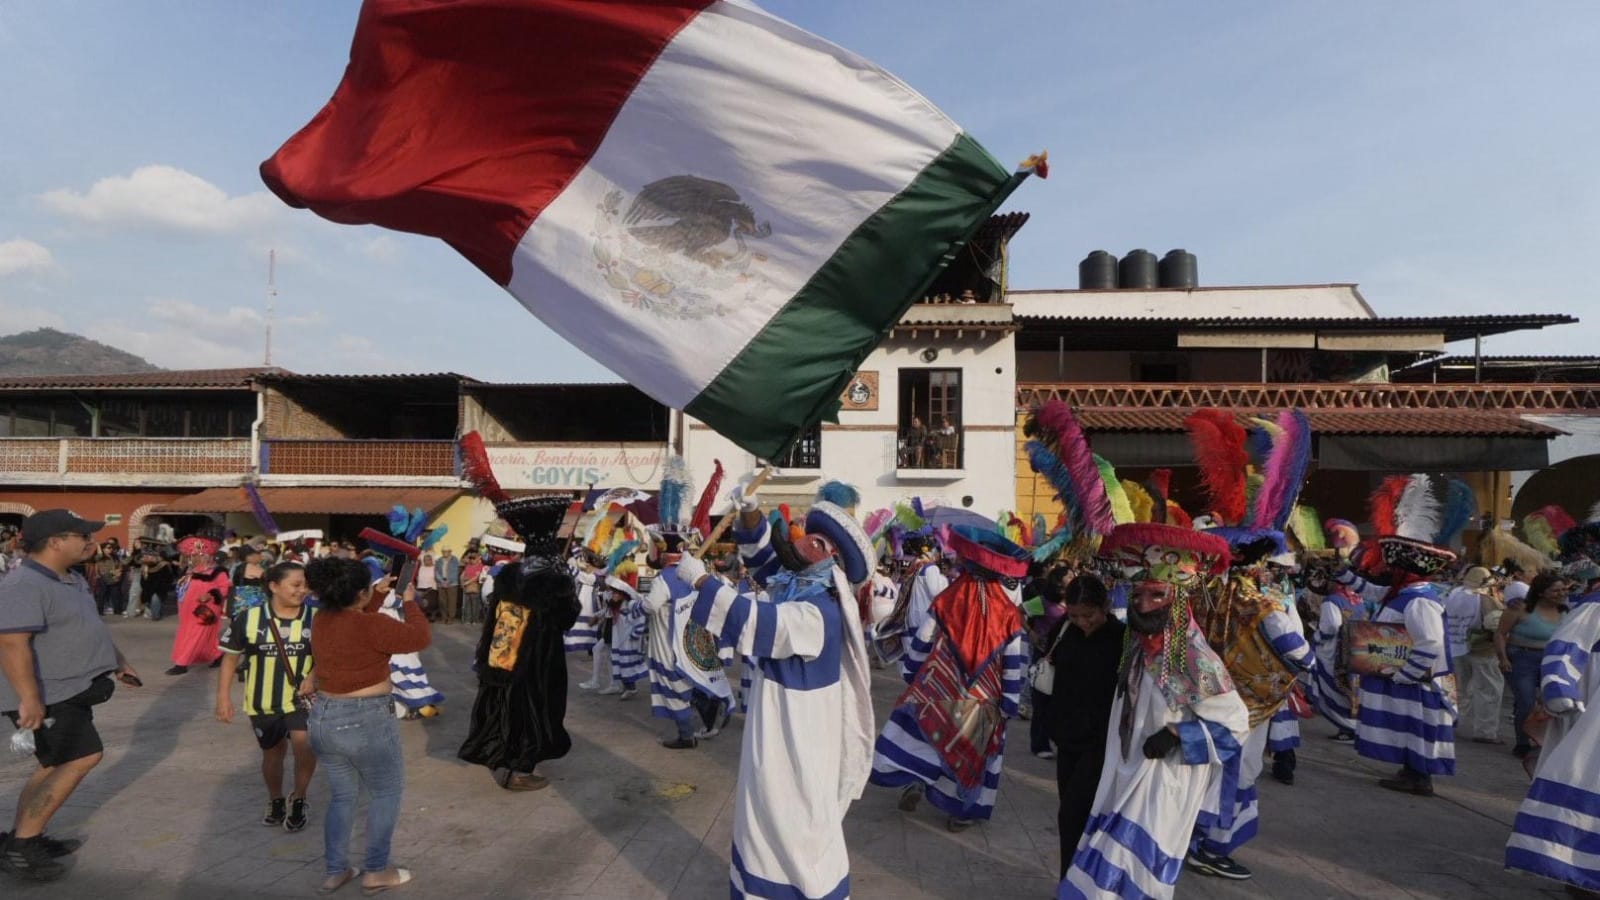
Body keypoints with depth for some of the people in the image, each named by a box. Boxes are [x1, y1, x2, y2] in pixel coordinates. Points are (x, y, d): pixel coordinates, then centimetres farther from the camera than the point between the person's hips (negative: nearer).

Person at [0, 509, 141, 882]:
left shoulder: (72, 581, 12)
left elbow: (91, 628, 25)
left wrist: (120, 662, 29)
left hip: (70, 692, 11)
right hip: (47, 698, -10)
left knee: (57, 766, 16)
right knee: (83, 757, -15)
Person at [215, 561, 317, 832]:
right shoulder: (248, 618, -10)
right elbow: (230, 657, 1)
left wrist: (315, 677, -18)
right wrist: (223, 696, -1)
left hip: (302, 699, -1)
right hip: (263, 702, 1)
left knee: (304, 747, -20)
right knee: (273, 754, 17)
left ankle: (298, 799, 6)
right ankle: (275, 800, 45)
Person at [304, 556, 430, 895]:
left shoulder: (322, 619, 2)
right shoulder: (371, 624, -23)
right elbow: (420, 638, -14)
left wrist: (380, 595, 17)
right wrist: (409, 602, -3)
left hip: (322, 717, 7)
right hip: (365, 721, -7)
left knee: (342, 795, 21)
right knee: (388, 791, 11)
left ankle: (335, 871, 26)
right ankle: (375, 871, 15)